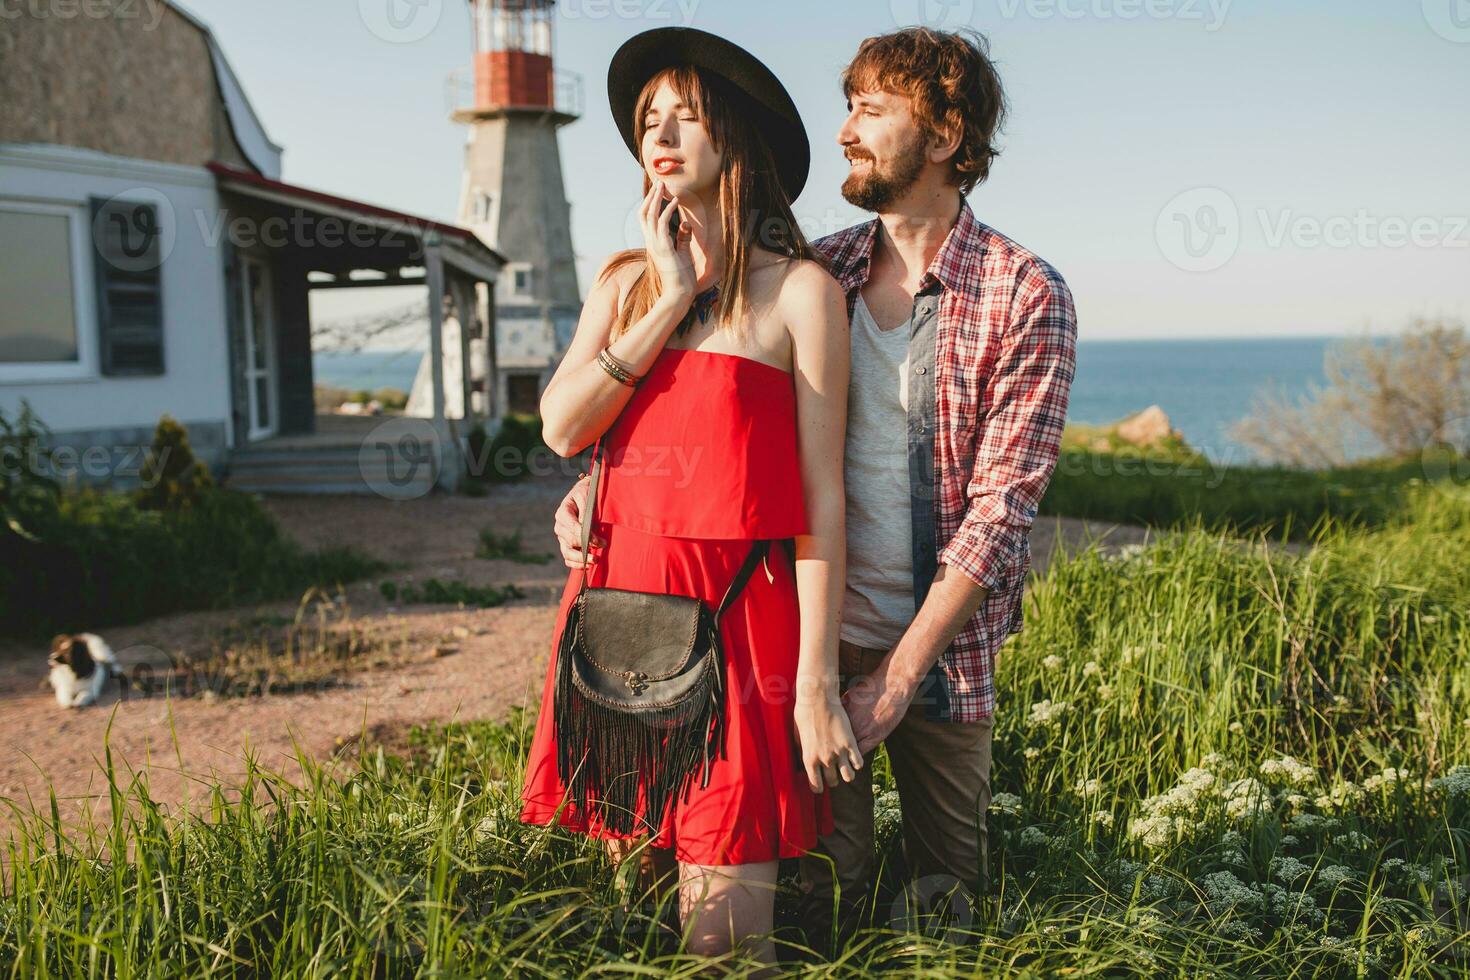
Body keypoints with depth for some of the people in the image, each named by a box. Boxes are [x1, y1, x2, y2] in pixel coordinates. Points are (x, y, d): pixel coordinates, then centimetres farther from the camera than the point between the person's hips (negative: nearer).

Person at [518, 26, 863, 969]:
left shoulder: (798, 286, -2)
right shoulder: (626, 278, 13)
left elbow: (822, 496, -6)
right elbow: (561, 427, -2)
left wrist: (817, 680, -12)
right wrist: (671, 300, -6)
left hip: (735, 610, -4)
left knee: (724, 931, -1)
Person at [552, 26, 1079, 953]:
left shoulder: (1027, 296, -10)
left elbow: (999, 508, -14)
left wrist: (898, 675, -17)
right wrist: (605, 480, -9)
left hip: (945, 640, -2)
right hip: (814, 631, 2)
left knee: (948, 893, 17)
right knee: (825, 894, 13)